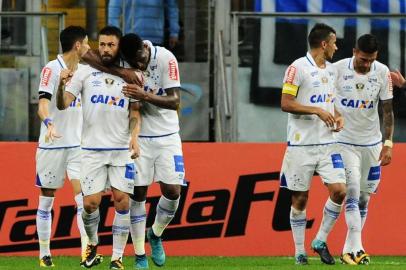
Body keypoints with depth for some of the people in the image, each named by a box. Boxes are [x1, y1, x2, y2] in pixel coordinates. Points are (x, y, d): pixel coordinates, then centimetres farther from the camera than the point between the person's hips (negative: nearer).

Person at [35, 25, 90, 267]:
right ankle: (44, 254, 13)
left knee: (83, 196, -11)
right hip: (52, 145, -5)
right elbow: (43, 102, -21)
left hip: (77, 145, 5)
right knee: (47, 199, 4)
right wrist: (49, 123, -39)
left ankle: (87, 250, -16)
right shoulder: (52, 69, -9)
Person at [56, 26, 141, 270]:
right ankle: (92, 243, 23)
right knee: (91, 202, -6)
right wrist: (62, 84, -24)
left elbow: (135, 112, 6)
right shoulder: (85, 73, 2)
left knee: (122, 201, -7)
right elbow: (63, 104, -4)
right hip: (92, 149, -1)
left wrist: (134, 136, -11)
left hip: (122, 149, 1)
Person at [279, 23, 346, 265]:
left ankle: (321, 241, 8)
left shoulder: (331, 70, 14)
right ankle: (300, 252, 11)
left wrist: (338, 117, 6)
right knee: (300, 198, 1)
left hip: (327, 143, 6)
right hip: (302, 144, -6)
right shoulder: (298, 68, -9)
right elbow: (286, 104, -13)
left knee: (339, 191, -8)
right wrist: (317, 111, -20)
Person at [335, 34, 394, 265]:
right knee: (352, 192, -15)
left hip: (372, 142, 3)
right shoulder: (337, 70, -12)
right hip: (344, 141, -3)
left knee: (364, 199, 6)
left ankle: (349, 251, 14)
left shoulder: (382, 73, -5)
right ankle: (357, 248, -21)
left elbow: (387, 111, 1)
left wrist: (388, 144, -6)